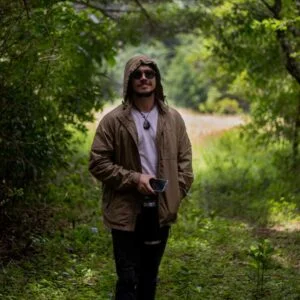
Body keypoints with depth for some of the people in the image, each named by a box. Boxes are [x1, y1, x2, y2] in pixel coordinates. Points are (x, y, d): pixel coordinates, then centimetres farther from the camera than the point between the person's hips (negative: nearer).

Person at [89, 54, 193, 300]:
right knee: (129, 279, -2)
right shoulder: (113, 121, -7)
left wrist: (176, 194, -1)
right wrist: (134, 179, -16)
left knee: (150, 277, 16)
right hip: (126, 211, -4)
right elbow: (98, 163, -8)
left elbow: (184, 160, 10)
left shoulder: (173, 119, 6)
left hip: (161, 209, 4)